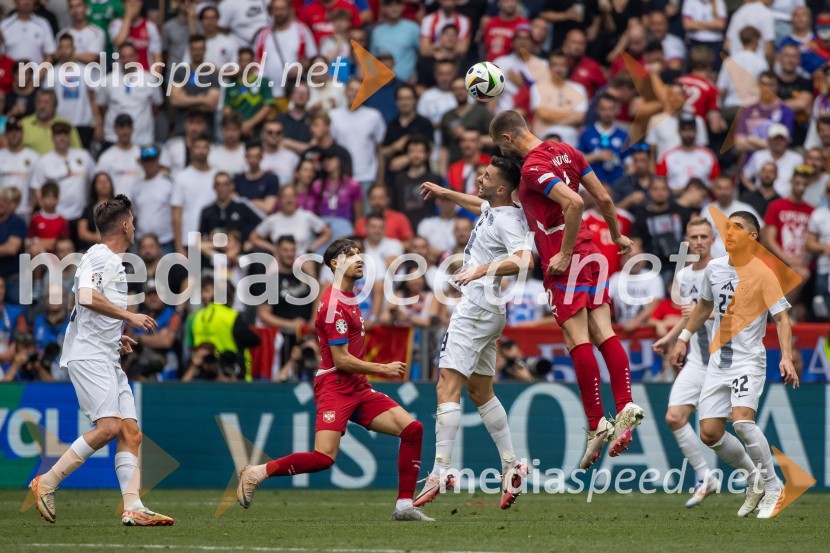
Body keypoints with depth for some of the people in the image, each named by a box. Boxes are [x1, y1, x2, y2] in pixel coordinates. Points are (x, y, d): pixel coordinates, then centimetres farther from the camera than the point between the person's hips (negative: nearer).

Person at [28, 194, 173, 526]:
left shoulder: (114, 262, 22)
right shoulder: (99, 257, -8)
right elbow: (87, 298, -25)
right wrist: (130, 317, -20)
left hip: (107, 359, 10)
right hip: (88, 355, -10)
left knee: (131, 432, 0)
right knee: (109, 426, -20)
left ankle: (133, 508, -7)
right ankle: (46, 483, -13)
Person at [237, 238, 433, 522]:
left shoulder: (349, 299, 16)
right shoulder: (334, 304, -14)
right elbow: (341, 360, -17)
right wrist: (383, 369, -9)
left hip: (359, 390, 9)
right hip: (334, 387, -9)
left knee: (412, 428, -3)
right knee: (323, 458, -23)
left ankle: (405, 506, -2)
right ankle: (256, 473, -7)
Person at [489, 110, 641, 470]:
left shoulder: (533, 167, -13)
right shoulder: (566, 152, 12)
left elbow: (573, 203, -26)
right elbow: (603, 198, 14)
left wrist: (564, 254, -20)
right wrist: (617, 236, 27)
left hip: (563, 262, -8)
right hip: (590, 253, 8)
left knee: (577, 339, -7)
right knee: (603, 333, 4)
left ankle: (597, 424, -9)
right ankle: (625, 406, -7)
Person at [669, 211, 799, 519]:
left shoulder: (762, 273, -10)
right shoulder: (714, 268, 8)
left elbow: (781, 317, -13)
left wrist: (786, 358, -24)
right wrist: (684, 338, 24)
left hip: (749, 359, -6)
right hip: (718, 360, 6)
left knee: (742, 420, -26)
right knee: (710, 433, -1)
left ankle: (773, 487, -10)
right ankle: (754, 479, 22)